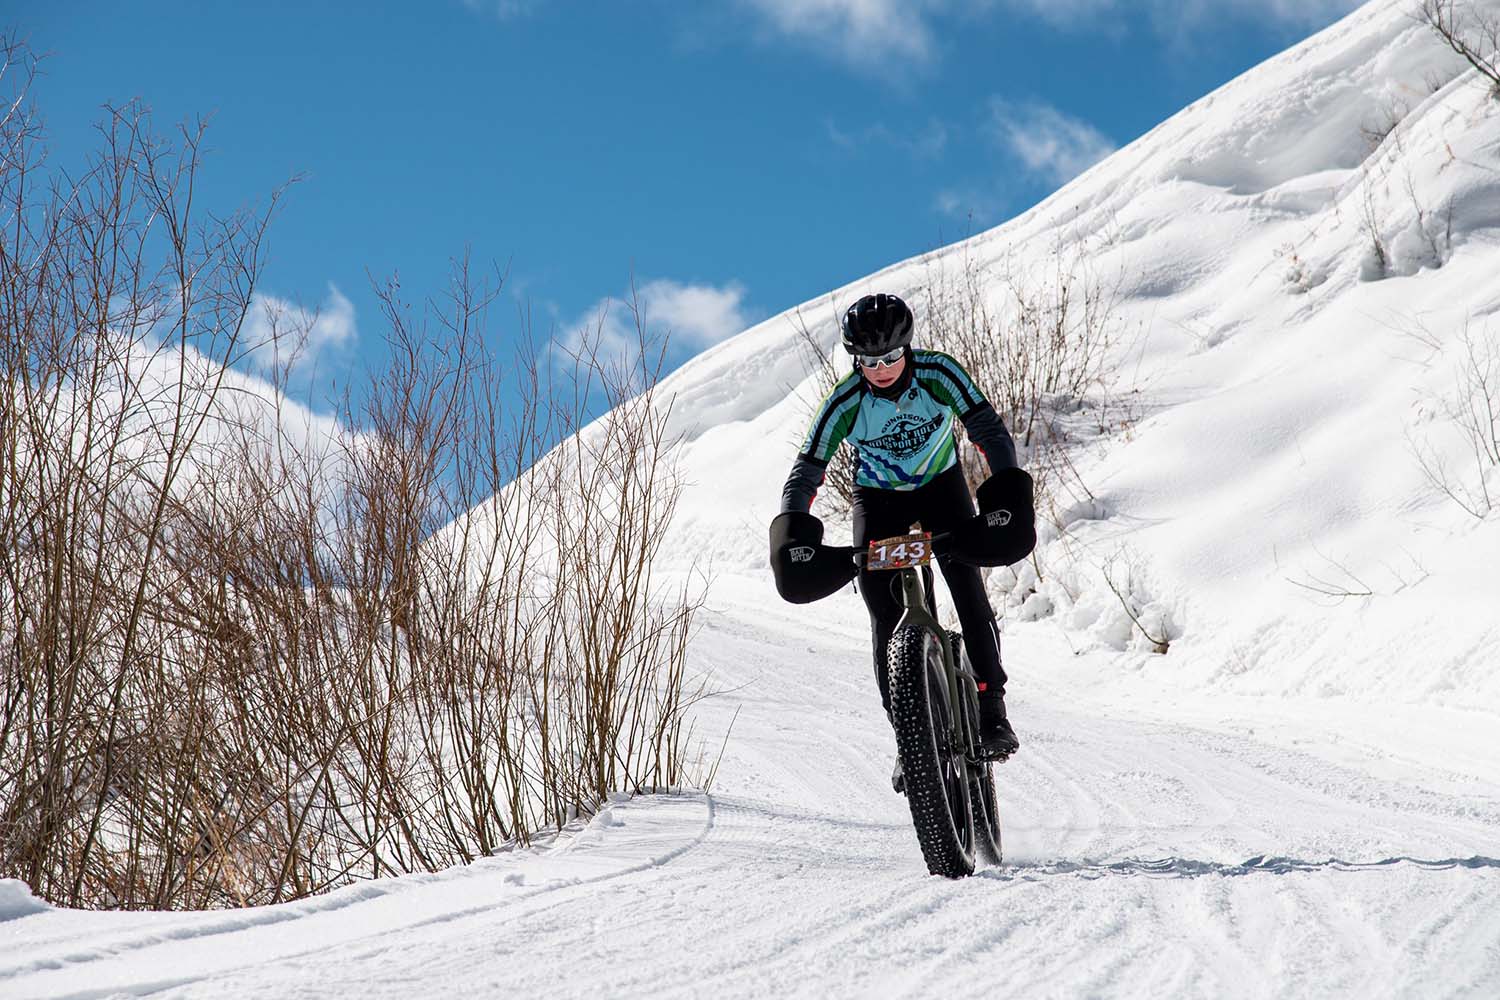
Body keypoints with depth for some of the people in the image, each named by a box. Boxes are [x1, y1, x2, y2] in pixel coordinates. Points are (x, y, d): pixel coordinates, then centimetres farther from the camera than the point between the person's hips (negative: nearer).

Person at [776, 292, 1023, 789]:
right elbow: (805, 472, -22)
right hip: (878, 497, 0)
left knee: (968, 589, -18)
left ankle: (992, 710, -7)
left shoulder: (938, 374, -26)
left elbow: (990, 430, -29)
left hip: (941, 484, 0)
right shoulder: (846, 403, -26)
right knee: (886, 616, -8)